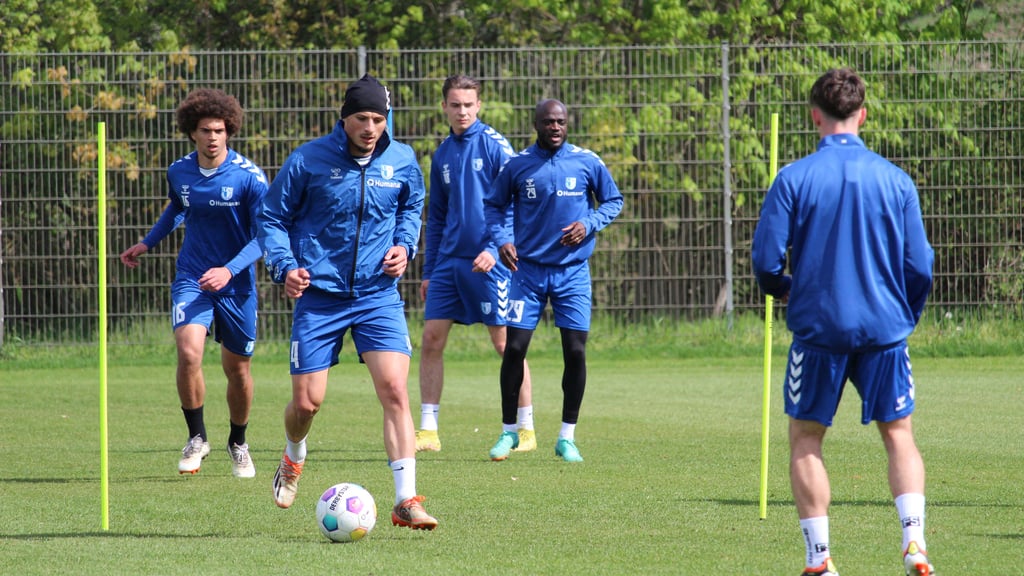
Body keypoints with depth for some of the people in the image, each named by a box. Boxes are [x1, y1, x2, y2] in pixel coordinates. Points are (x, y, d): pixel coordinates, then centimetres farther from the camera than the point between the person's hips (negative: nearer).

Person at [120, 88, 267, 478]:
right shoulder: (179, 173, -2)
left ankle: (238, 444, 36)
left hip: (236, 283, -1)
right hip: (191, 278, 1)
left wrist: (229, 270, -24)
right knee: (188, 353, -22)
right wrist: (147, 244, 24)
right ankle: (196, 438, -5)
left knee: (237, 369, 11)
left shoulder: (249, 177, -14)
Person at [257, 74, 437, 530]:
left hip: (379, 296, 1)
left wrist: (404, 244, 3)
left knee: (395, 390, -14)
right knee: (307, 402, 0)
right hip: (319, 296, -1)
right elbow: (272, 217, 1)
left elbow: (412, 207, 22)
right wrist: (284, 266, -13)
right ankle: (293, 459, 37)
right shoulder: (308, 160, -8)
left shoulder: (402, 161, 1)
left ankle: (406, 501, -13)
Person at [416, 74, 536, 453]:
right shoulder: (443, 155, 13)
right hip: (449, 261, 6)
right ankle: (427, 430, 5)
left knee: (505, 342, -2)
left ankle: (526, 429, 7)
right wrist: (429, 271, 17)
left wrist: (494, 248, -18)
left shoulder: (493, 145, -5)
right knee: (431, 339, 0)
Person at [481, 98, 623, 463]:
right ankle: (509, 432, 11)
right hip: (528, 270, 0)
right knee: (514, 348, -5)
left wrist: (589, 224, -9)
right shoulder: (518, 166, 0)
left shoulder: (587, 163, -1)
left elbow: (613, 201, 10)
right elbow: (493, 204, 11)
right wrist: (502, 240, -7)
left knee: (575, 351, -4)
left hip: (573, 272, 0)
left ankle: (567, 438, 7)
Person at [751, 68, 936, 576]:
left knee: (805, 439, 11)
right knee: (898, 434, 11)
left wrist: (785, 291, 15)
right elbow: (920, 268, 2)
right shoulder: (895, 180, 0)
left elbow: (766, 261, -7)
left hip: (818, 326, -2)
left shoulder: (794, 179, -7)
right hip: (885, 327, 2)